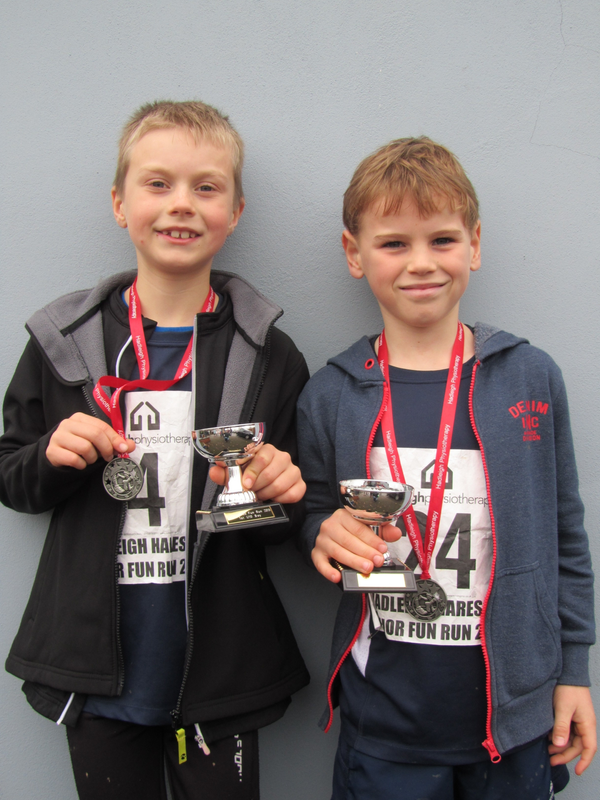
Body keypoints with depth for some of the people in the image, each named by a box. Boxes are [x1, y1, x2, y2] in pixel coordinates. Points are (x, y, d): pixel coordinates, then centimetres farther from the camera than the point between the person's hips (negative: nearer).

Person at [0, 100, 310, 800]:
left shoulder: (268, 354, -4)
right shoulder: (61, 341, -2)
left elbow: (281, 528, 4)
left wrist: (275, 493, -18)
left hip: (219, 674, 0)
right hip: (95, 674, 1)